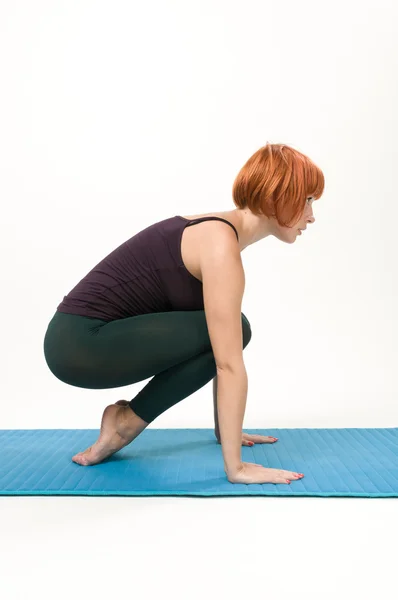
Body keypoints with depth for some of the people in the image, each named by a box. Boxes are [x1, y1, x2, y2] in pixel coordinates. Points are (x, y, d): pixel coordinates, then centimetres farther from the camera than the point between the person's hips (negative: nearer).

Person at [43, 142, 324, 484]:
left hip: (95, 338, 9)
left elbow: (224, 356, 15)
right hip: (80, 344, -9)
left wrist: (226, 429, 21)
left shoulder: (220, 233, 9)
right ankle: (125, 423, 0)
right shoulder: (221, 246, -20)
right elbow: (229, 364, -23)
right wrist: (236, 467, -18)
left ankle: (125, 417, 12)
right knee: (227, 333, -14)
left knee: (224, 333, 11)